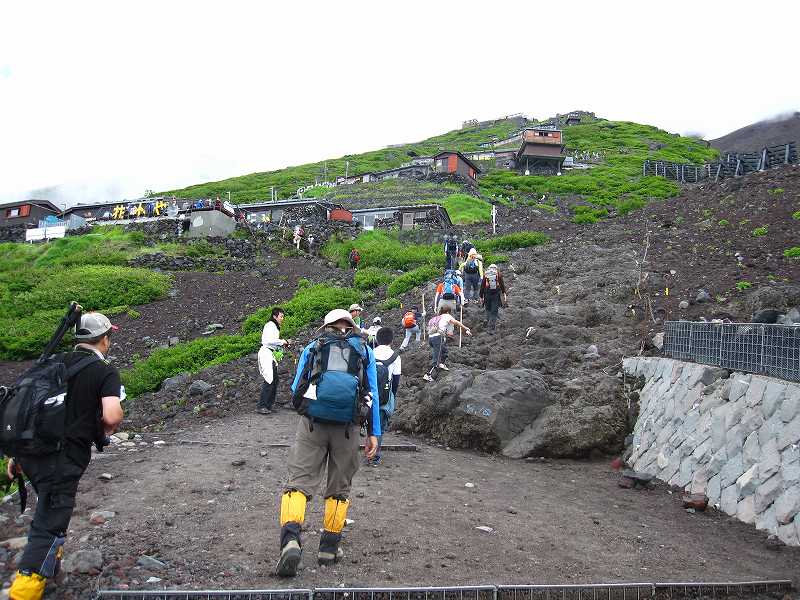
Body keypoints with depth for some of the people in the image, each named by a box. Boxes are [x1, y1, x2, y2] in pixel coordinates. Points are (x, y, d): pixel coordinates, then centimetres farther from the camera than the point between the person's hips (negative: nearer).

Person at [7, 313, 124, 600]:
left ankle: (48, 562, 44)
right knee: (49, 525, 0)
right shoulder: (106, 372, -8)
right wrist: (105, 431, 0)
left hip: (29, 452, 8)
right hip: (62, 460, -7)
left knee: (49, 508, 29)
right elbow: (111, 416, -23)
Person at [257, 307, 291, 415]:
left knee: (274, 380, 9)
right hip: (267, 353, -10)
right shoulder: (270, 325, -9)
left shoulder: (275, 327, 23)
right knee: (270, 380, -15)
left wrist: (283, 342, 11)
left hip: (272, 356, 10)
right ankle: (261, 406, -14)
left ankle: (268, 405, 14)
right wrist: (281, 342, -10)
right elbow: (268, 340, -20)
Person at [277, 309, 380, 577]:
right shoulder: (365, 351, 15)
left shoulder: (312, 348, 15)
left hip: (312, 422, 0)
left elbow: (296, 388, 19)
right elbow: (373, 394, 9)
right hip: (348, 428, 1)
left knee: (299, 481, 0)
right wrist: (373, 434, 9)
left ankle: (290, 539, -21)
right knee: (339, 488, 15)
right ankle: (329, 547, 20)